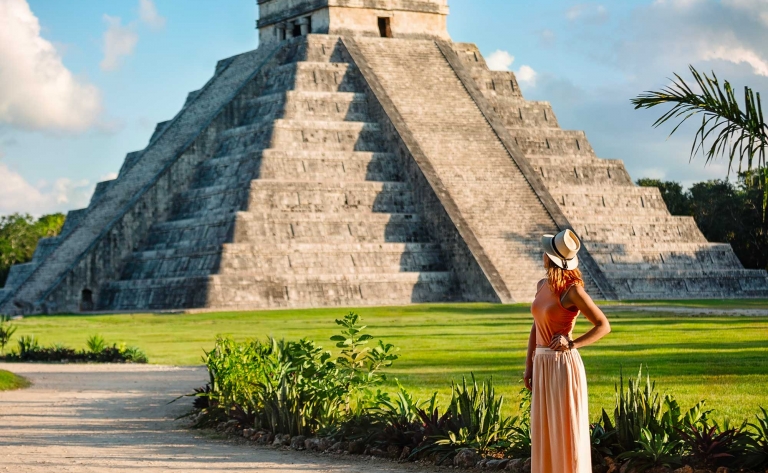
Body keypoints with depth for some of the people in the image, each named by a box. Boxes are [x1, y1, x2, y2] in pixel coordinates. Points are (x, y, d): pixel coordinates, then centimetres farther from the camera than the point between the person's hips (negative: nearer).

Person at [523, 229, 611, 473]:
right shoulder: (543, 285, 9)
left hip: (564, 365, -8)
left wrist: (572, 344, -23)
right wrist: (529, 366, 12)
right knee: (544, 432, 10)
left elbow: (604, 326, -12)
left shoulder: (573, 290, -14)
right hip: (543, 365, 8)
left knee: (567, 432, -2)